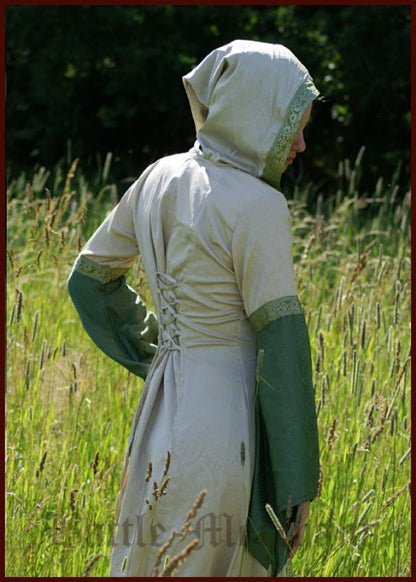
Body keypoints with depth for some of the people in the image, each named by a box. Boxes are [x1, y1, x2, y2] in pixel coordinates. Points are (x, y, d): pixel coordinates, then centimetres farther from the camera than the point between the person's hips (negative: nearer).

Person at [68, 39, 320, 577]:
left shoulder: (159, 180, 6)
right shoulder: (256, 205, -16)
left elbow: (90, 280, 17)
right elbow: (281, 345, -16)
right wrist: (298, 483, -12)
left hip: (163, 407, 8)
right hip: (226, 421, -8)